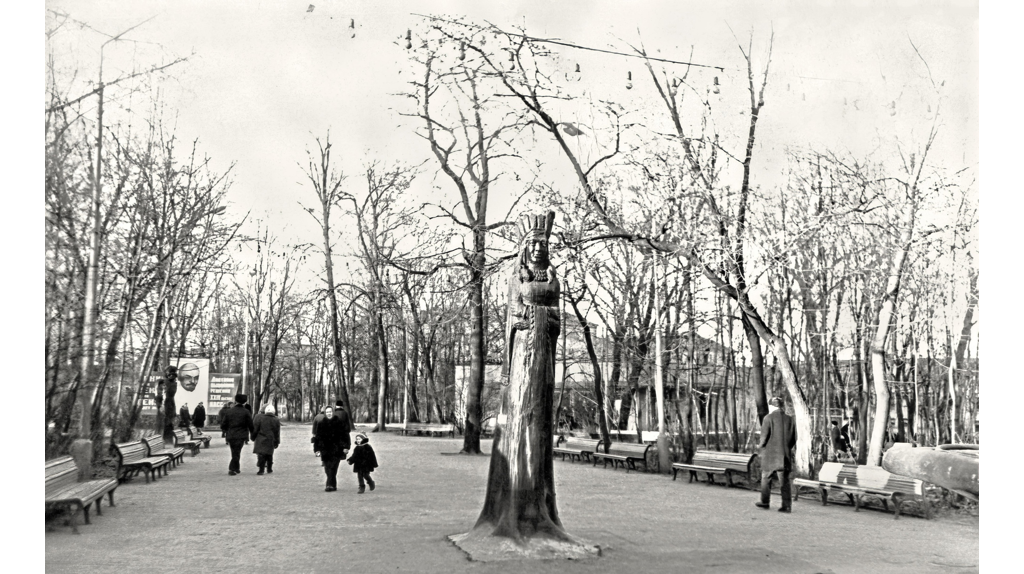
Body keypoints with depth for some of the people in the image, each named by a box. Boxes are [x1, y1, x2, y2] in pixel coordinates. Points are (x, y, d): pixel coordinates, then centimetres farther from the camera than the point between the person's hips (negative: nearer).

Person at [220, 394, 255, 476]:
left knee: (235, 453, 16)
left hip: (230, 436, 3)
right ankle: (232, 469, -8)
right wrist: (252, 434, 11)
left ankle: (236, 468, 22)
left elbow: (223, 425, 5)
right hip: (241, 436, -3)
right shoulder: (246, 412, -4)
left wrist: (226, 432, 25)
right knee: (236, 453, 0)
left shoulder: (229, 411, 4)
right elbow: (250, 425, -5)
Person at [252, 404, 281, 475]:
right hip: (270, 441, 3)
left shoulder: (259, 418, -6)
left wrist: (253, 437, 11)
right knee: (269, 455, 16)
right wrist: (276, 442, 16)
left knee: (261, 455, -5)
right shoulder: (276, 421, 2)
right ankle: (269, 469, 23)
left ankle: (261, 470, -13)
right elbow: (277, 433, 8)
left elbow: (255, 429, -2)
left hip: (261, 440, -3)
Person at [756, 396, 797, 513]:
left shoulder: (768, 418, -10)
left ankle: (764, 502, 19)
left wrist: (759, 445, 7)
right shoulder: (789, 419, 5)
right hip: (785, 455, 4)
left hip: (770, 455, -4)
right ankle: (787, 505, 1)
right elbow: (794, 439, 7)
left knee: (766, 478, 12)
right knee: (784, 481, 6)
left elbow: (764, 437, -13)